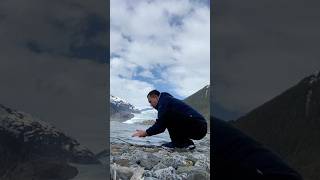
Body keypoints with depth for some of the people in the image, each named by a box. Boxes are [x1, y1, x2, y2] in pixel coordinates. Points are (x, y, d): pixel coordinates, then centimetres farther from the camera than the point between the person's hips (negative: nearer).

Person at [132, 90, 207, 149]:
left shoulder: (164, 101, -5)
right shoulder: (169, 100, 25)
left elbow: (160, 125, -12)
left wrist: (146, 132, -1)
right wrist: (148, 132, 26)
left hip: (196, 127, -10)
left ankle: (177, 143, -6)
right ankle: (186, 142, 9)